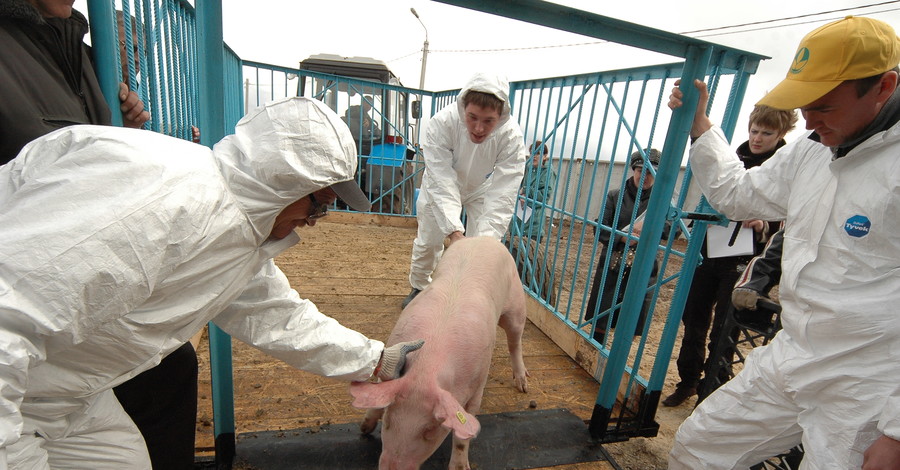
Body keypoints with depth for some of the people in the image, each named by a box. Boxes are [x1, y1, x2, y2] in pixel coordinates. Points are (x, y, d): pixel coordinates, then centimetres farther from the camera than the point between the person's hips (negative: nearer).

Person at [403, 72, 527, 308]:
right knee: (427, 241, 9)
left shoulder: (512, 136, -35)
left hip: (481, 189, 1)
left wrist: (487, 238, -47)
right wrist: (454, 231, -48)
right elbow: (441, 184, -40)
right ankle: (419, 287, 36)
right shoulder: (441, 123, -38)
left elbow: (502, 195, -36)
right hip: (441, 185, 0)